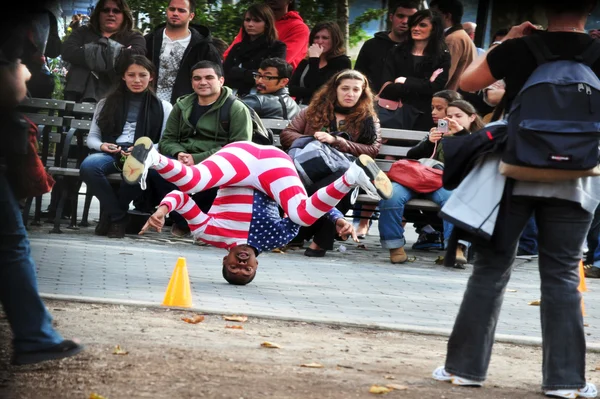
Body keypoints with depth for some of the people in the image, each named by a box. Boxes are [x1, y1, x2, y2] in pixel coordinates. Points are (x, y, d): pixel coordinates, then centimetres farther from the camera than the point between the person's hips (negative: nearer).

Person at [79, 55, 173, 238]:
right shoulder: (107, 103, 22)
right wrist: (101, 145, -6)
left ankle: (110, 214, -14)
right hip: (110, 154, 2)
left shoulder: (162, 107, 15)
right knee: (88, 165, -36)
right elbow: (92, 137, 19)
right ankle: (118, 216, -19)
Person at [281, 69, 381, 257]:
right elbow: (286, 135, 18)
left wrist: (335, 141, -6)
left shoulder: (368, 119, 20)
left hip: (342, 170, -1)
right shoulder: (315, 110, 24)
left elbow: (372, 150, 4)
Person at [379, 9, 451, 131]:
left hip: (425, 117, -1)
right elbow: (387, 87, -4)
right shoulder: (396, 52, 9)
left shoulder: (442, 57, 5)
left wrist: (405, 81, -6)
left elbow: (436, 88, -8)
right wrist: (423, 85, -12)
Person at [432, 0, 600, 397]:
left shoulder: (520, 49, -4)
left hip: (515, 175, 0)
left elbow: (467, 82, 9)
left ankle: (465, 366, 10)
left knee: (491, 268, 8)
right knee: (562, 276, 5)